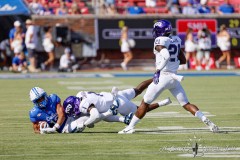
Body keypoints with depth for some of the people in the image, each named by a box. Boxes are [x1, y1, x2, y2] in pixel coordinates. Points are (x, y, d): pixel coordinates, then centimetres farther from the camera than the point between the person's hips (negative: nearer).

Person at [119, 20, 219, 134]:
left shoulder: (160, 41, -11)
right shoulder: (176, 40, 10)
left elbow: (166, 56, -29)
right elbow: (183, 60, 16)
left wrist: (158, 70, -23)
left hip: (163, 76, -6)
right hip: (174, 77, 6)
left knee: (145, 103, 5)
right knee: (186, 104, 8)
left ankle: (130, 127, 9)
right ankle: (206, 121, -7)